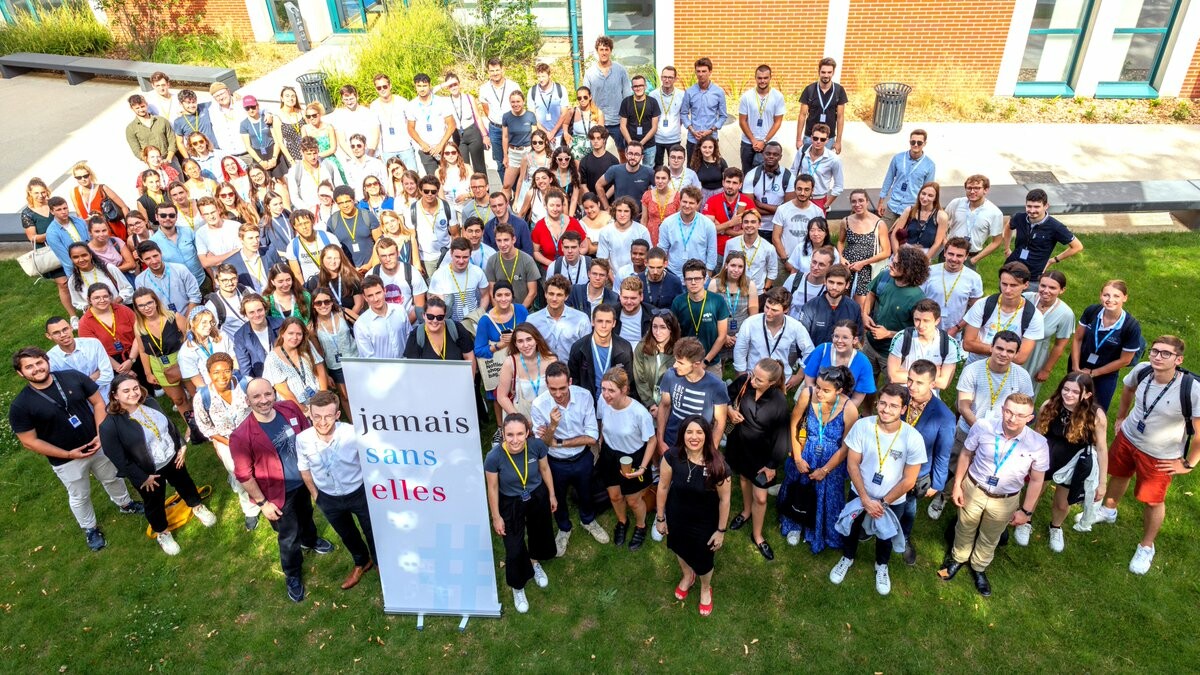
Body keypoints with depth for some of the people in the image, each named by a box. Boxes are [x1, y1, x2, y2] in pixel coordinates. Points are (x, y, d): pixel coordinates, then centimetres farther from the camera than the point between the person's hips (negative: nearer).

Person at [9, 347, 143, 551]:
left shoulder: (73, 377, -15)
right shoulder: (20, 405, -21)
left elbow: (98, 403, -5)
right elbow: (29, 442, -15)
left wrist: (101, 434, -16)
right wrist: (68, 454, -17)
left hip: (98, 444, 3)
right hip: (66, 460, -2)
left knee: (113, 478, 27)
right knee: (80, 496, 20)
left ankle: (125, 504, 55)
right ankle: (90, 528, 46)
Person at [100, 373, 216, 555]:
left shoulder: (150, 402, -11)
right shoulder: (110, 425, -29)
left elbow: (169, 425, 5)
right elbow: (119, 459, -23)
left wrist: (181, 446, 1)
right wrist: (143, 477, -17)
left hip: (172, 458, 5)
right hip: (147, 472, -5)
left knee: (184, 483, 29)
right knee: (154, 503, 19)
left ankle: (197, 508, 57)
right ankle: (162, 533, 46)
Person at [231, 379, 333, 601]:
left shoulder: (290, 409, -17)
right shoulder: (242, 436, -30)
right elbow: (244, 475, -19)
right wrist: (262, 502, -13)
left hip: (305, 481, 5)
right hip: (280, 494, -4)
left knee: (306, 515, 33)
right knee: (289, 537, 15)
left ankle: (310, 540, 64)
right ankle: (293, 575, 42)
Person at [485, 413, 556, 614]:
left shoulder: (537, 445, -28)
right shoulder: (494, 456, -33)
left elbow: (545, 469, -7)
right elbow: (492, 488, -17)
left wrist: (552, 495, 5)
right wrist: (496, 517, -7)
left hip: (538, 497, 3)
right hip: (510, 503, -2)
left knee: (539, 532, 27)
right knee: (514, 548, 6)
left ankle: (535, 562, 61)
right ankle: (517, 587, 37)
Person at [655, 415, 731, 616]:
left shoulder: (717, 465, -29)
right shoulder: (672, 456, -25)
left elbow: (724, 499, -16)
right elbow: (663, 487, -10)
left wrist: (721, 530, -8)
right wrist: (660, 518, -2)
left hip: (705, 522, -2)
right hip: (677, 517, 2)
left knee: (703, 560, 18)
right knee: (680, 549, 30)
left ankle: (705, 589, 55)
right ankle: (687, 576, 65)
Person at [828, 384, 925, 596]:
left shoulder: (913, 438, -28)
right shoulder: (862, 426, -25)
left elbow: (909, 480, -18)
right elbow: (852, 464, -16)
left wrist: (883, 503, -12)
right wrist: (866, 500, -16)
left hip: (893, 501, 0)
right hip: (860, 494, 1)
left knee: (885, 535, 25)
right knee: (851, 529, 24)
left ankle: (881, 566, 56)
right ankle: (847, 558, 54)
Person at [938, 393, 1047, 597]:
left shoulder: (1038, 444, -24)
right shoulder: (983, 427, -26)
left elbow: (1036, 480, -9)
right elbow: (966, 454, -8)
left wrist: (1026, 511, -2)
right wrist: (957, 485, -4)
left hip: (1005, 501, 0)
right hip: (973, 489, 0)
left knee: (990, 538, 26)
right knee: (965, 530, 25)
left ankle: (979, 568, 55)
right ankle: (958, 558, 55)